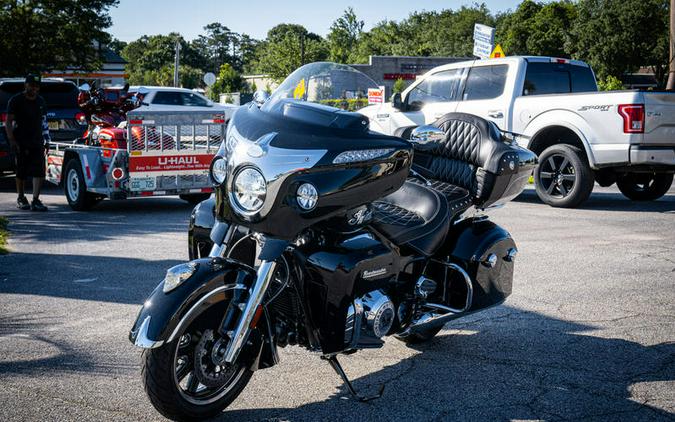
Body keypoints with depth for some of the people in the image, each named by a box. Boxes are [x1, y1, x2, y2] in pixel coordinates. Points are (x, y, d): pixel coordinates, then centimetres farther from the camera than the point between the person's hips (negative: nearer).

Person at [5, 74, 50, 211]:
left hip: (37, 142, 3)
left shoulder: (41, 101, 13)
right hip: (20, 142, -3)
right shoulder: (16, 100, -2)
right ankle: (21, 199, 23)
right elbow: (8, 122, -4)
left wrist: (46, 141, 14)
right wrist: (12, 141, -13)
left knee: (39, 171, -9)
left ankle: (35, 200, -8)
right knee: (21, 172, 7)